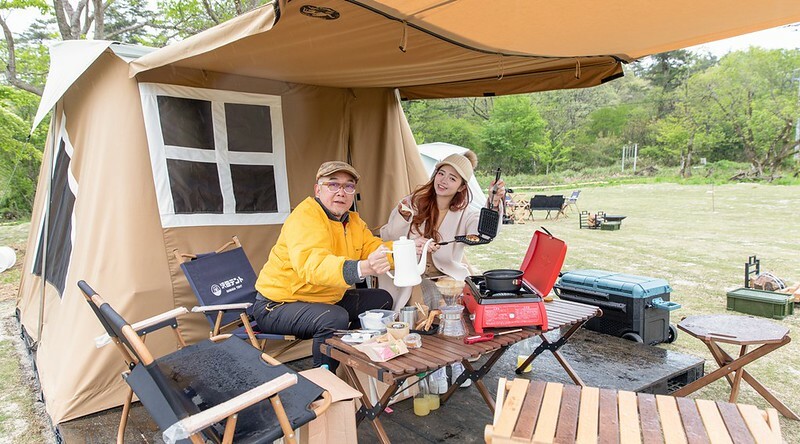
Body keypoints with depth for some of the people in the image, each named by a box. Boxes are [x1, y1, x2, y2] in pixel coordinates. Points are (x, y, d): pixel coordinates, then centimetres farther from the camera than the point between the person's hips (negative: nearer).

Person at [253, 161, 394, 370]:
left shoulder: (353, 221, 7)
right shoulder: (304, 217, -24)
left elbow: (375, 249, 0)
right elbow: (311, 264, -41)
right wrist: (361, 268, -58)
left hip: (326, 299, 9)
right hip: (278, 305, -9)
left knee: (382, 299, 9)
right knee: (335, 318, -34)